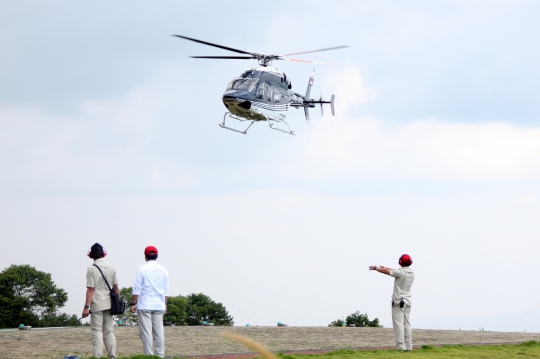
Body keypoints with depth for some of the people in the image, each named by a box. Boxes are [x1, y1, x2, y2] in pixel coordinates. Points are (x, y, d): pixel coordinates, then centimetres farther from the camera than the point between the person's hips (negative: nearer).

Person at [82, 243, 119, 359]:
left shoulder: (92, 269, -9)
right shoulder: (111, 267, 7)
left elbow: (90, 289, -13)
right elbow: (116, 287, 8)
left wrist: (87, 306, -12)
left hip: (97, 303, -5)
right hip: (109, 303, 5)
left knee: (97, 330, -3)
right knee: (109, 330, 10)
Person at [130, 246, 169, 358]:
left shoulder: (142, 269, -5)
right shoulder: (163, 270, 9)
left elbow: (137, 289, -7)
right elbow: (166, 291, 13)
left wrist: (133, 303, -3)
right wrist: (165, 304, 21)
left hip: (145, 305, -5)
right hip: (159, 306, 5)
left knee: (146, 332, -5)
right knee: (159, 331, 6)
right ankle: (160, 355, 5)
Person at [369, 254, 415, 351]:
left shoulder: (400, 272, -15)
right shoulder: (411, 273, 7)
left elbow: (385, 271, -3)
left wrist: (375, 268, 14)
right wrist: (385, 267, 31)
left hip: (398, 301, -7)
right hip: (407, 301, 7)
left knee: (398, 323, -7)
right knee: (407, 324, 8)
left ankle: (401, 346, -14)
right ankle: (408, 346, 5)